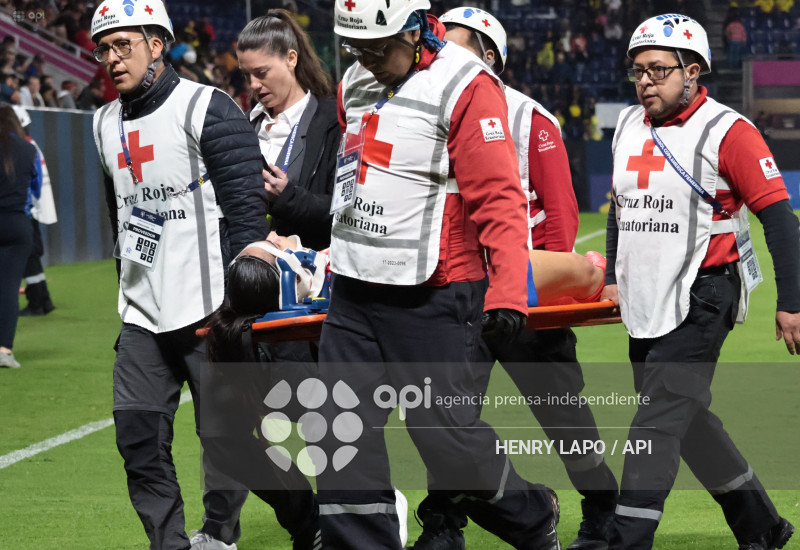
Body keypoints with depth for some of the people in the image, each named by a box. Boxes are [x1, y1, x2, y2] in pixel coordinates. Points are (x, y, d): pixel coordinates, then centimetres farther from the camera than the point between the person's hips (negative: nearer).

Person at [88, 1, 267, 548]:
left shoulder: (207, 110, -8)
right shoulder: (108, 124, 13)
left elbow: (247, 209, -11)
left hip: (208, 306, -6)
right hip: (143, 316, 6)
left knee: (223, 435, 0)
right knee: (138, 436, 1)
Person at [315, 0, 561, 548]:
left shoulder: (466, 86, -12)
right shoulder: (355, 86, 11)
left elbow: (497, 196, -17)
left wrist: (507, 291, -25)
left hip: (432, 301, -7)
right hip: (353, 294, 7)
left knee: (446, 432, -3)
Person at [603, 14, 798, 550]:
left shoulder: (727, 131, -11)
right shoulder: (629, 127, 10)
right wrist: (614, 278, 18)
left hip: (701, 300, -8)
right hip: (645, 305, 8)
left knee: (659, 421, -14)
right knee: (686, 418, 15)